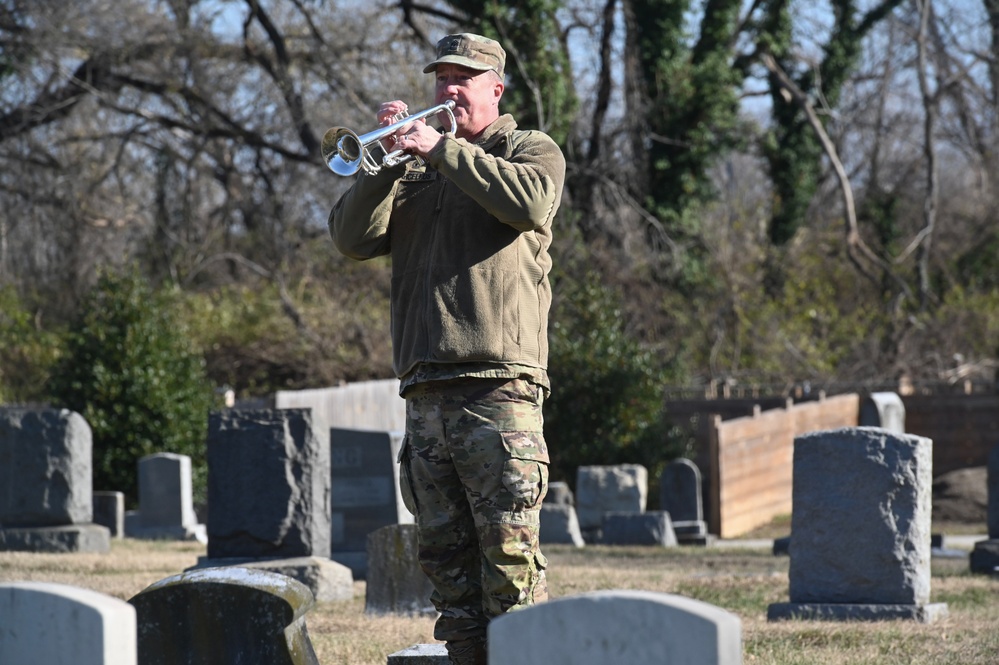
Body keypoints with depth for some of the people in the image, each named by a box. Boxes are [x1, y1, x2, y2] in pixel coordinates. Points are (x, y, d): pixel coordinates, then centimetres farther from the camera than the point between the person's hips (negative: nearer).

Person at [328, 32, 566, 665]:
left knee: (509, 550, -12)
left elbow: (533, 203, -13)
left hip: (498, 382, -5)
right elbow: (354, 239, 9)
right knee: (446, 554, 5)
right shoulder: (414, 171, 23)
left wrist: (444, 149, -11)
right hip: (426, 391, 5)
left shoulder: (531, 148, 11)